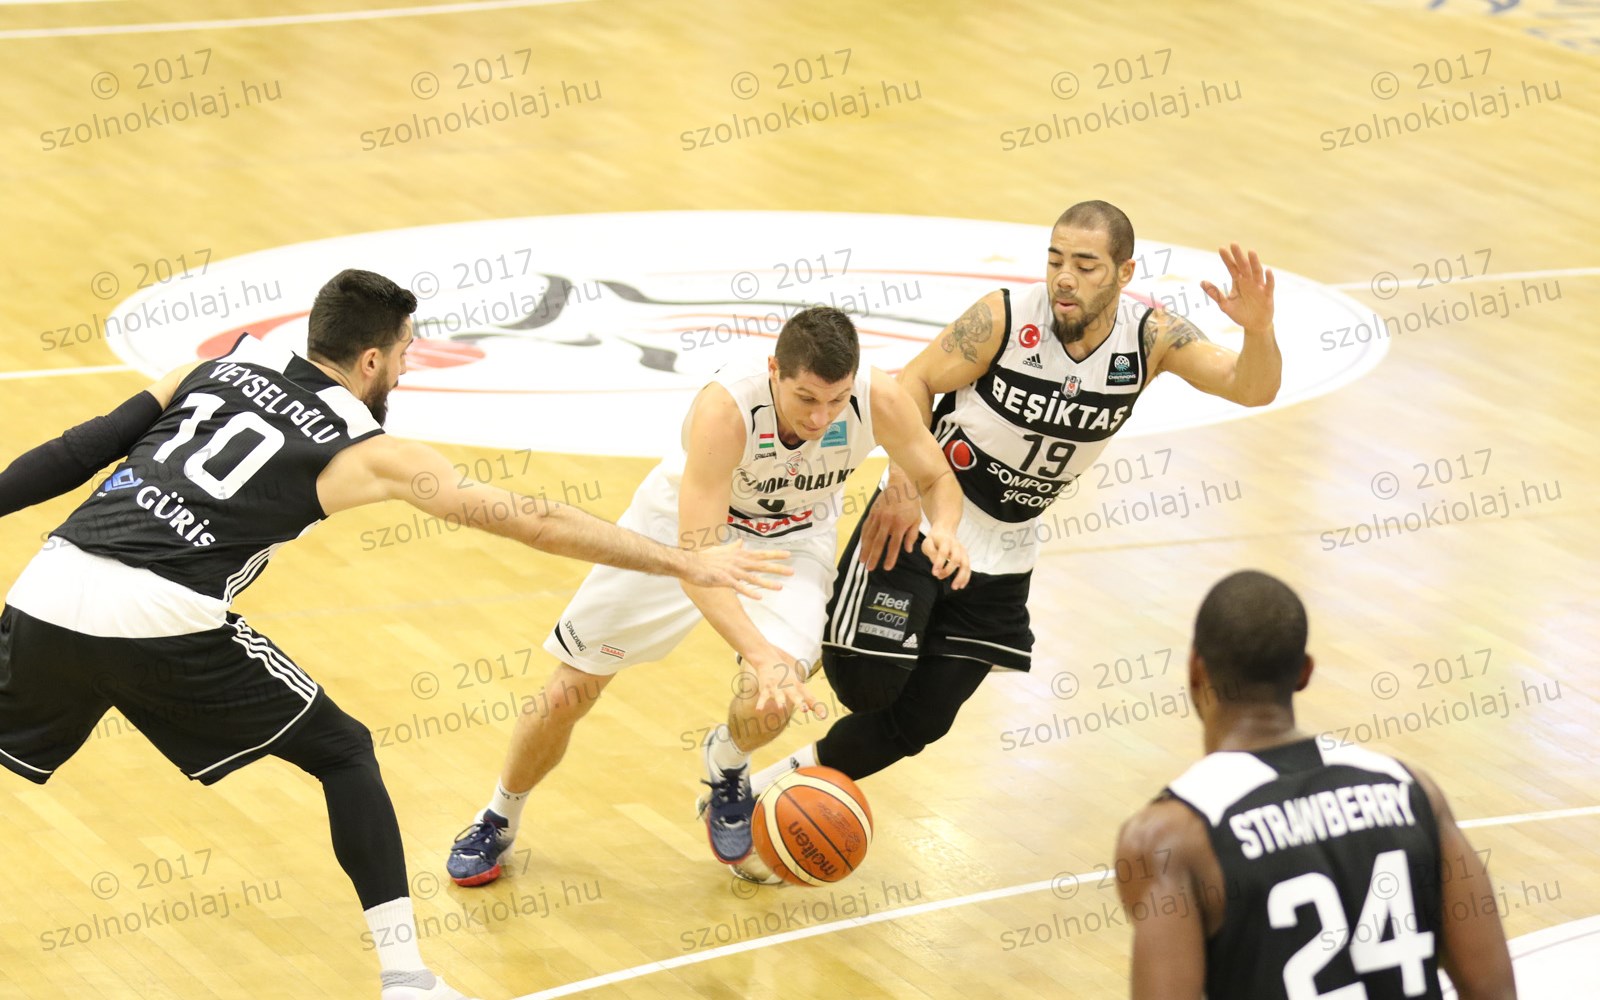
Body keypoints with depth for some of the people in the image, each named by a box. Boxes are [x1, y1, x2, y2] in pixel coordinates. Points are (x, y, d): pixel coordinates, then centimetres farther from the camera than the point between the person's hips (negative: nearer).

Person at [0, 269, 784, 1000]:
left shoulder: (223, 365, 21)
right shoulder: (369, 453, 9)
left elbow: (83, 450, 16)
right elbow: (530, 522, 10)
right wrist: (684, 563, 14)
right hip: (159, 619, -4)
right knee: (343, 755, 15)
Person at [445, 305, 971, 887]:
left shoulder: (879, 401, -30)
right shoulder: (725, 410, -41)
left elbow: (935, 478, -9)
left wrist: (943, 527, -33)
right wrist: (762, 656, -57)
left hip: (792, 539, 2)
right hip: (683, 526, -2)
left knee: (771, 701, -25)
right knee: (567, 695, 4)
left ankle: (726, 768, 13)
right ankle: (498, 821, 34)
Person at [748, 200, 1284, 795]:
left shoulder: (1151, 339, -12)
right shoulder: (1007, 317, -20)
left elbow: (1252, 389, -21)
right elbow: (915, 383, -11)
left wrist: (1258, 327, -42)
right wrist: (904, 482, -23)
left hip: (1003, 551, 4)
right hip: (919, 516, -4)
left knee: (920, 721, 8)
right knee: (869, 684, -16)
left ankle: (796, 775, 31)